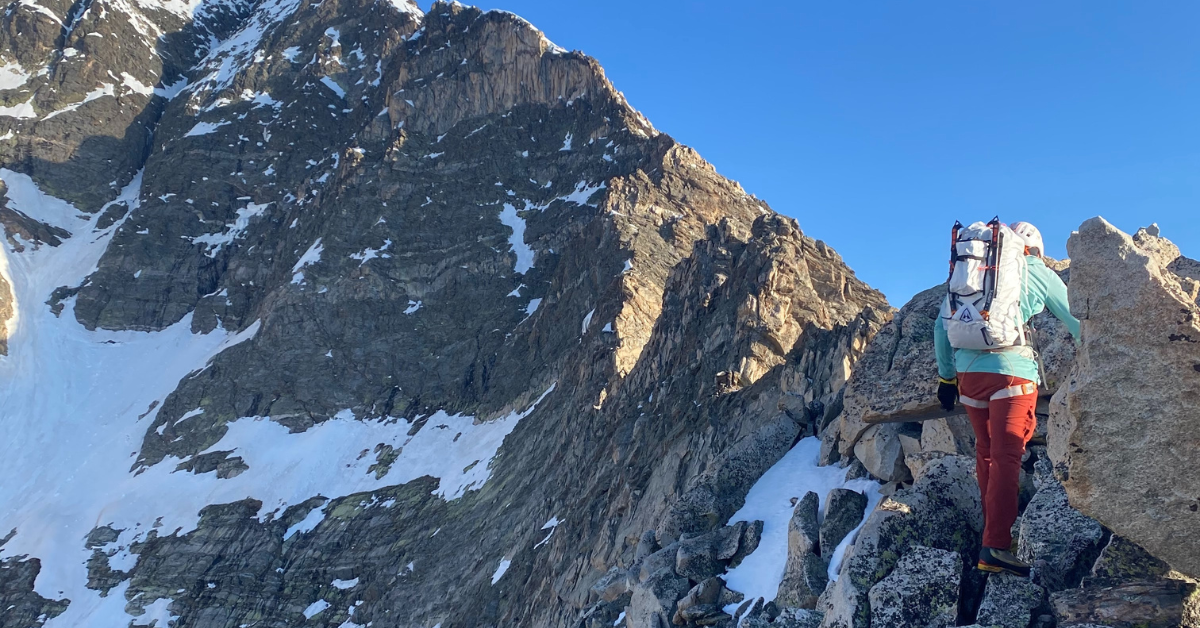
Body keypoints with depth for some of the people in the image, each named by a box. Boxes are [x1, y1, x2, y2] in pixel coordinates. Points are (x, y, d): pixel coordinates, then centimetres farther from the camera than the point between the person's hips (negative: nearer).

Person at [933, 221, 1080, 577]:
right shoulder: (1038, 271, 10)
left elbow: (942, 327, 17)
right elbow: (1077, 324, 15)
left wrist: (946, 376, 22)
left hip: (967, 370, 4)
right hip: (1011, 371, -4)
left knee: (986, 451, 16)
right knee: (1006, 458, -7)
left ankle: (995, 529, 22)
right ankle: (995, 547, -13)